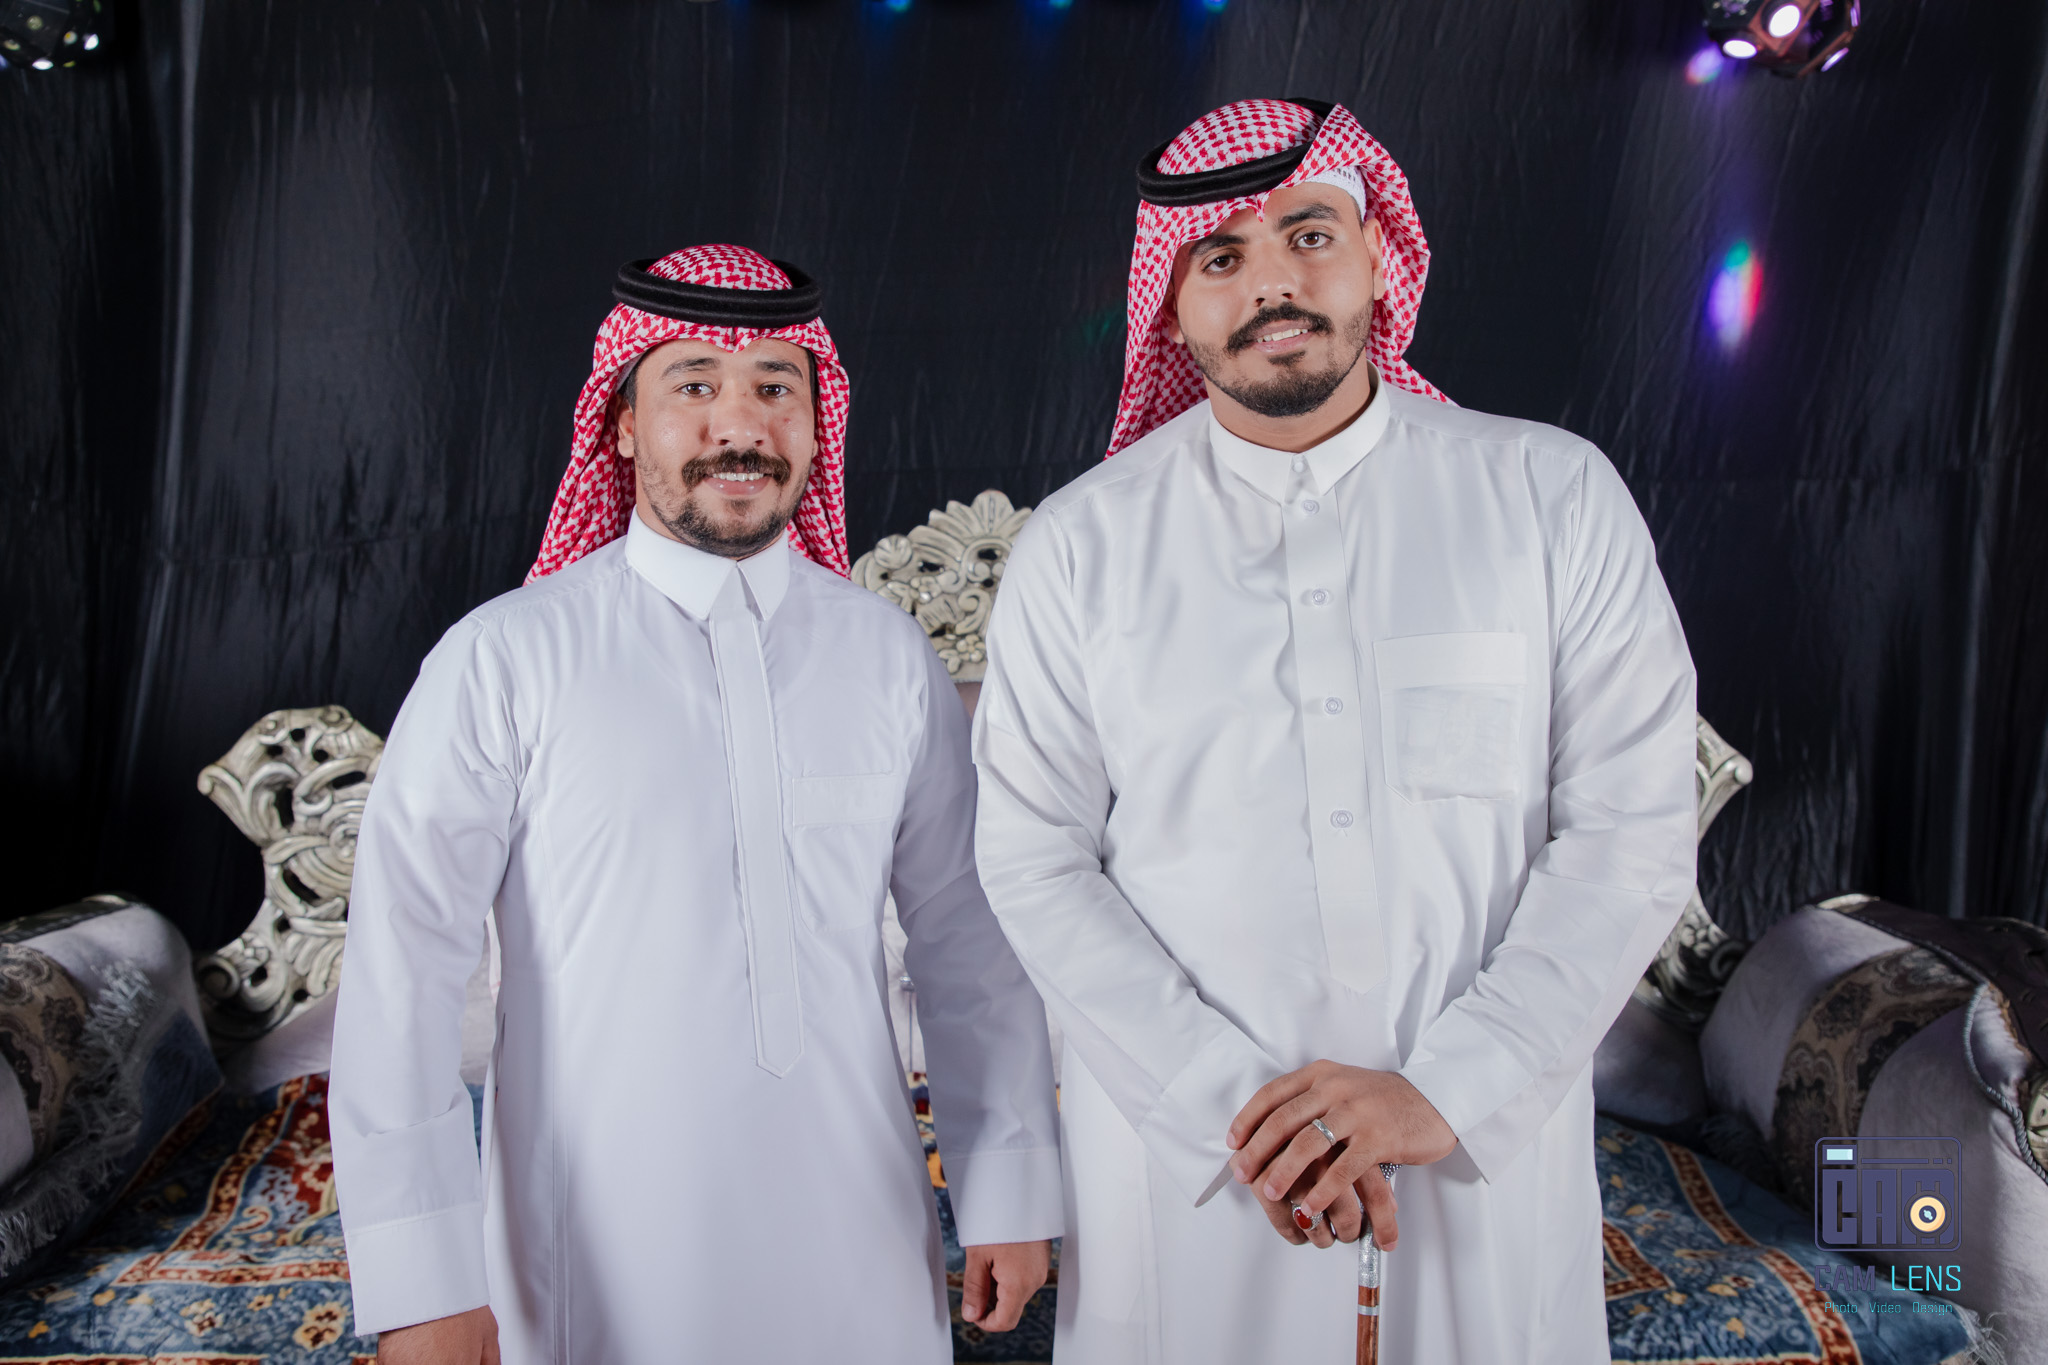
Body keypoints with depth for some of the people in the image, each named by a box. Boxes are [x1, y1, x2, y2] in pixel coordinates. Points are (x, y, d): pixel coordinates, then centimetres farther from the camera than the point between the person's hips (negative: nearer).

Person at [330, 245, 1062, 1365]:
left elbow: (965, 937, 4)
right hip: (601, 1266, -2)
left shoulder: (890, 657, 0)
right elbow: (402, 972, -11)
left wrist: (1010, 1191, 5)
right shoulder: (502, 662, -9)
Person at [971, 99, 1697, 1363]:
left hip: (1488, 1141, 1)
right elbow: (1035, 862, -5)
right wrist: (1233, 1103, -13)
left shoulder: (1557, 498, -3)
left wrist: (1445, 1092, -14)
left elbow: (1631, 831, -5)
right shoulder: (1081, 545, -3)